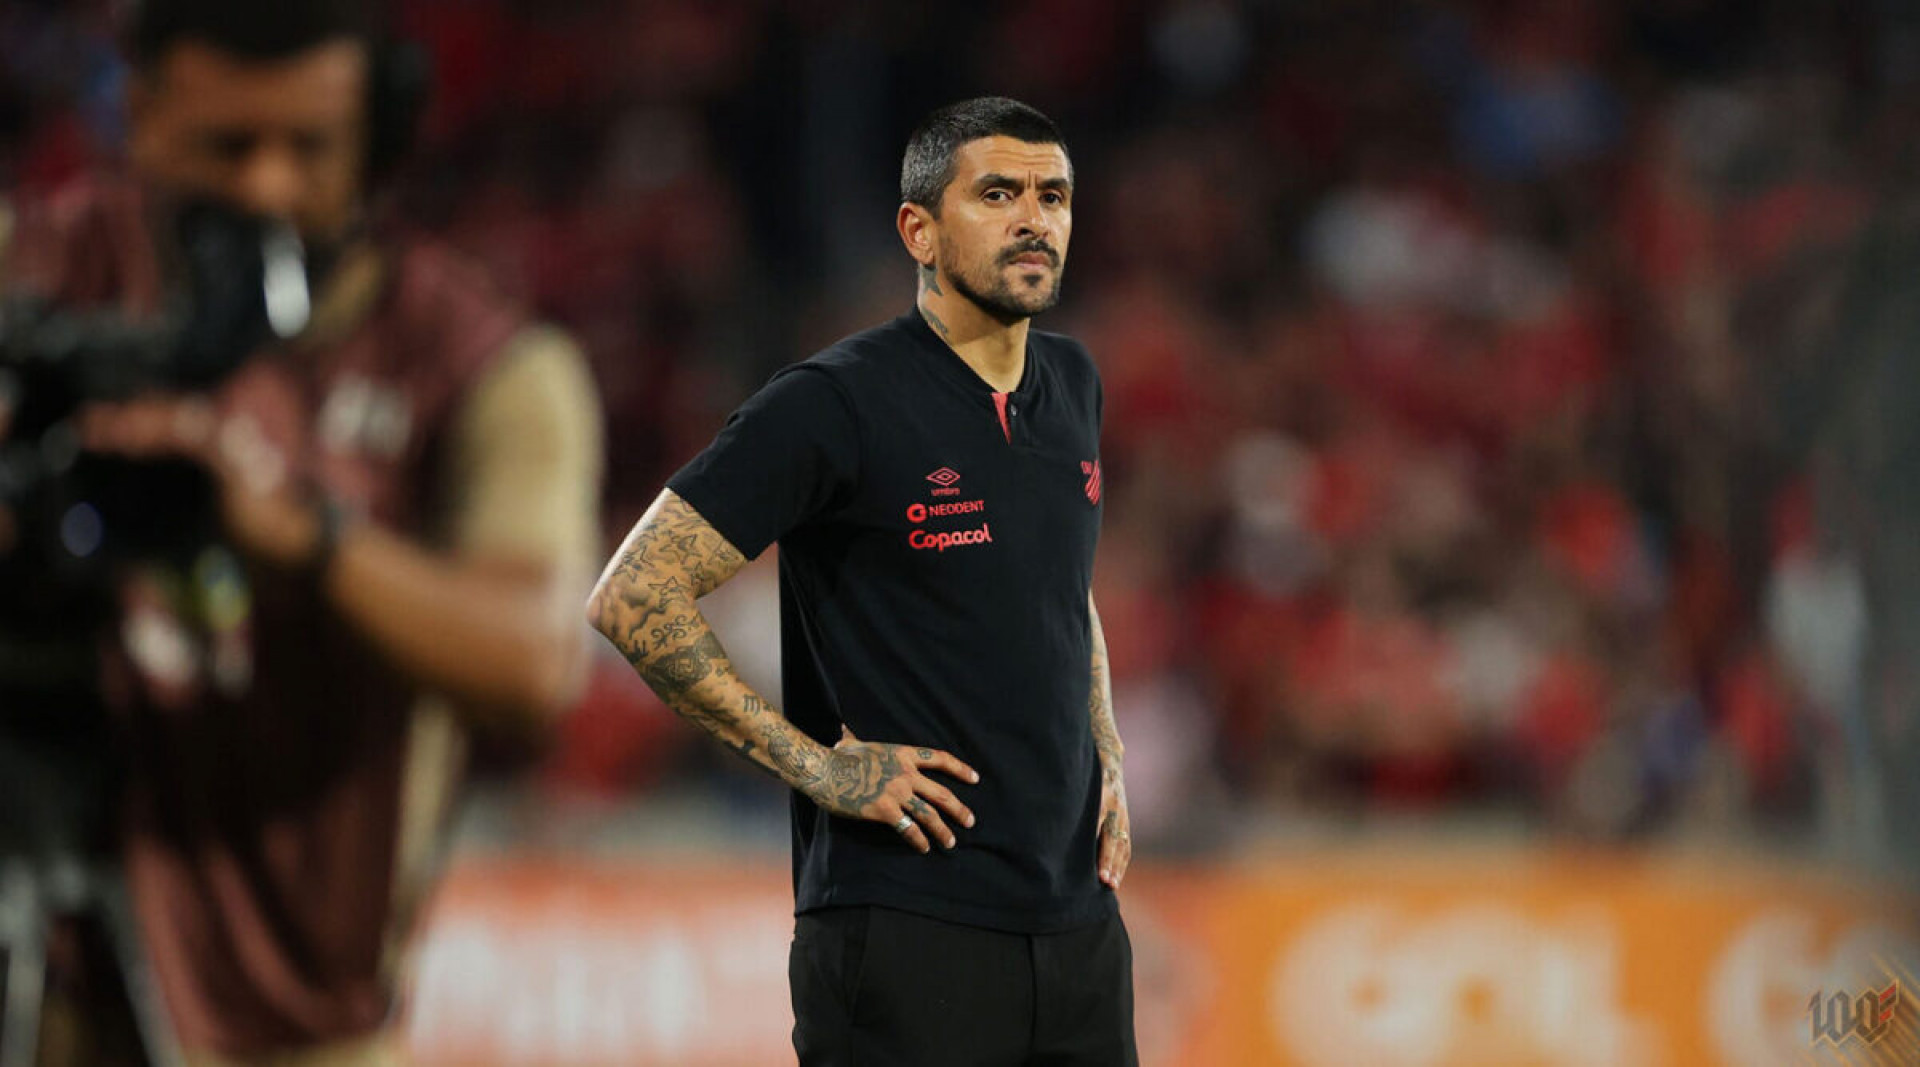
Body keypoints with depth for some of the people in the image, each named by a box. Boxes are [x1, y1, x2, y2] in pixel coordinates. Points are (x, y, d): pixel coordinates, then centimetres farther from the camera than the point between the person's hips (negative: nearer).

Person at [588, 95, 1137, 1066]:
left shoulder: (1070, 387, 11)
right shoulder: (838, 403, -12)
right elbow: (633, 599, -16)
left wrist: (1108, 765, 14)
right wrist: (814, 763, -16)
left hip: (1076, 915, 7)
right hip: (904, 937, -7)